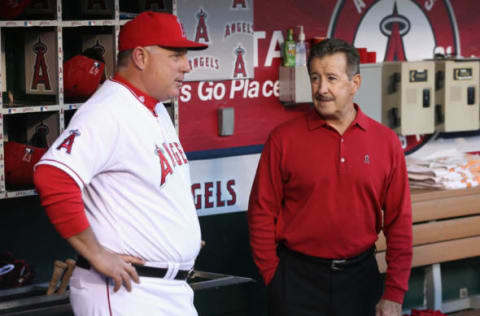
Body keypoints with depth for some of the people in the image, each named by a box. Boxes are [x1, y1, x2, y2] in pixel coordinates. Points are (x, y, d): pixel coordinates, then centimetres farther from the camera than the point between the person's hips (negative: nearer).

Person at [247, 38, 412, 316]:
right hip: (298, 280, -2)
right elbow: (261, 214, 0)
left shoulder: (386, 141, 3)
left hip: (360, 278, 2)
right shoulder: (284, 139, -2)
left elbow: (399, 222, 4)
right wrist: (273, 276, -3)